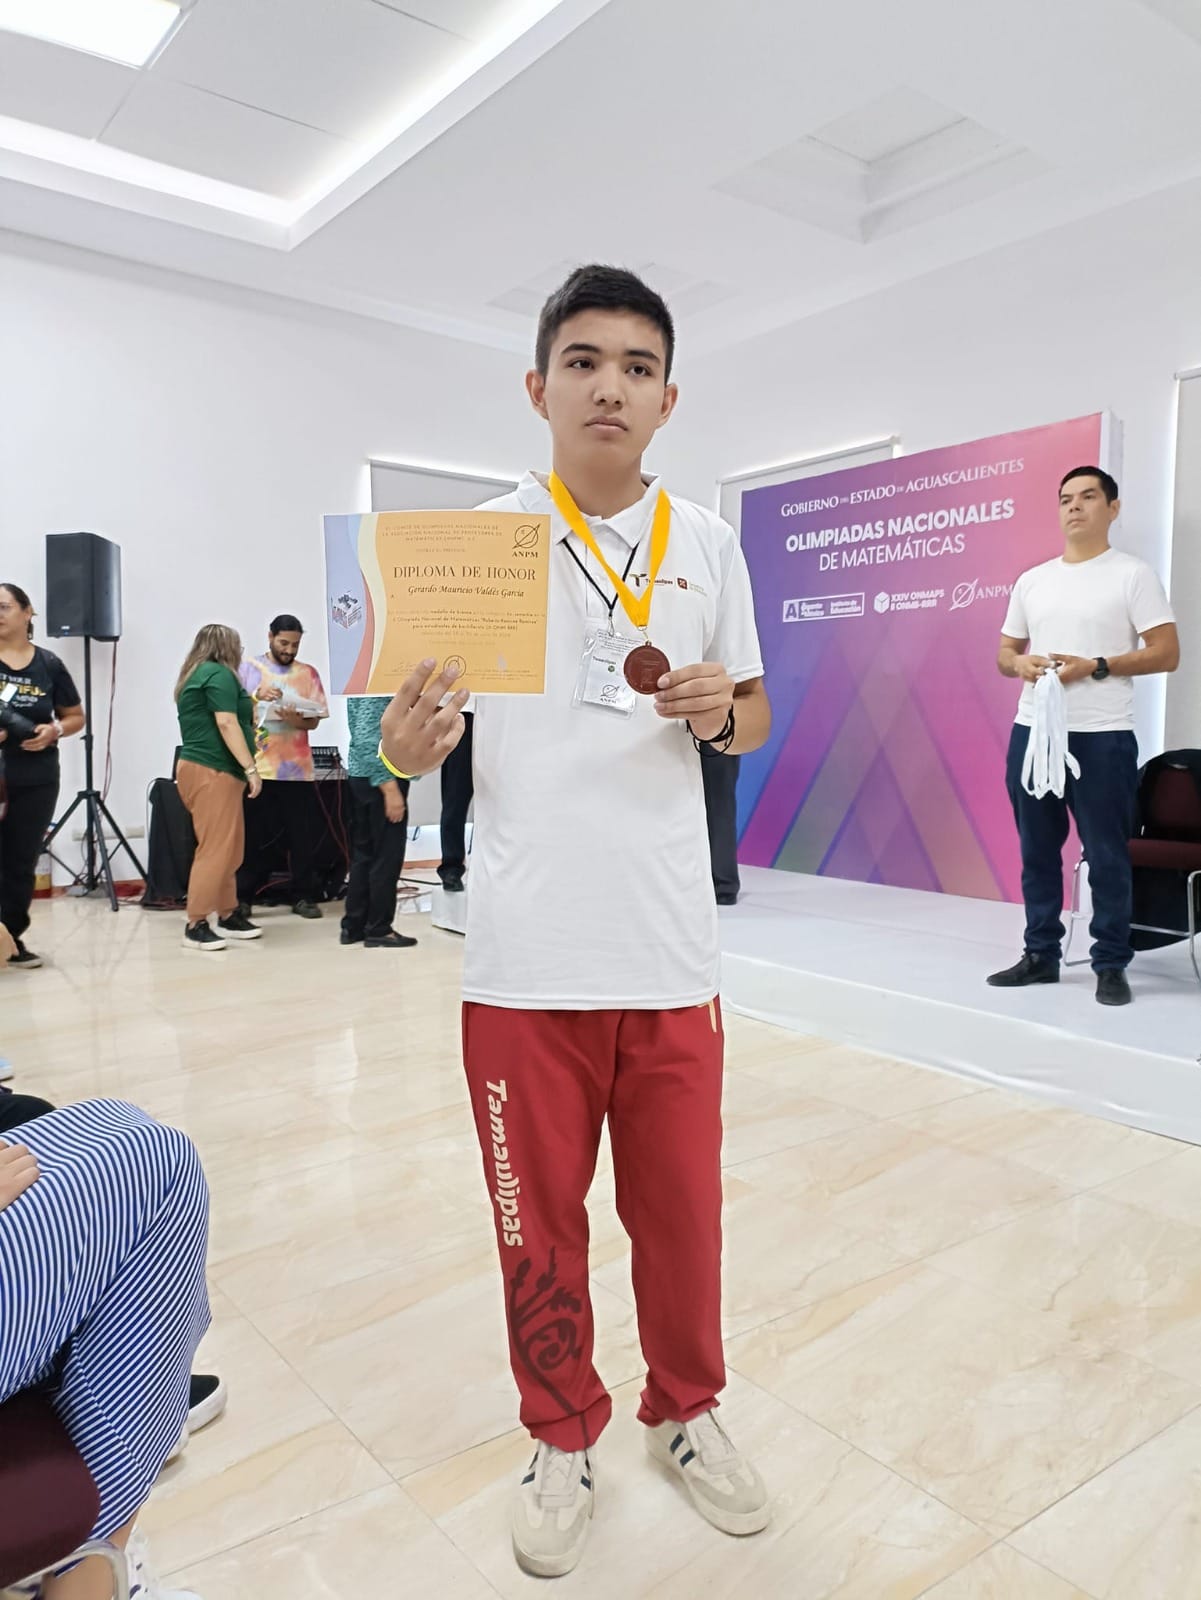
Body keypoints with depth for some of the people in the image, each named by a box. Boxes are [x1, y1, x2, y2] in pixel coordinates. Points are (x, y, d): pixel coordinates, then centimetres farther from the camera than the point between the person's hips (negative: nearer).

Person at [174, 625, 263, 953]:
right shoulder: (219, 674, -8)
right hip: (212, 771, -10)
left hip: (202, 769, 10)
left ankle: (229, 916, 18)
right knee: (215, 849, -11)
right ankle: (196, 925, -9)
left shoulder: (194, 676, 21)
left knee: (229, 849, 13)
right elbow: (226, 724, -16)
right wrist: (251, 768, -18)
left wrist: (249, 708, 32)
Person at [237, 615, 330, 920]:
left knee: (301, 834, 4)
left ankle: (304, 896, 12)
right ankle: (243, 896, 14)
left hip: (296, 767, 1)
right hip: (257, 767, -1)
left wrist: (297, 721, -17)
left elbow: (314, 721, 4)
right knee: (254, 834, 5)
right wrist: (256, 696, -16)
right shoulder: (249, 669, 5)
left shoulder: (308, 673, 7)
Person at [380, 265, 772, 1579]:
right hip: (525, 954, -1)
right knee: (537, 1222, 12)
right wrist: (413, 734, -22)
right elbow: (413, 740, 1)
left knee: (681, 1208, 13)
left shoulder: (707, 542, 8)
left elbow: (753, 720, 14)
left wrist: (719, 709, -9)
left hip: (671, 948, 2)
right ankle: (562, 1439, 38)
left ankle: (684, 1411, 41)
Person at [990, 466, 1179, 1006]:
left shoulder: (1133, 575, -1)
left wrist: (1094, 667, -17)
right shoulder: (1031, 580, 14)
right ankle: (1041, 954, 20)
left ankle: (1111, 965, 9)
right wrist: (1021, 664, -6)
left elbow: (1166, 653, -6)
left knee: (1106, 856, -1)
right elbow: (1005, 653, 18)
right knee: (1037, 851, 10)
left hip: (1102, 736, -5)